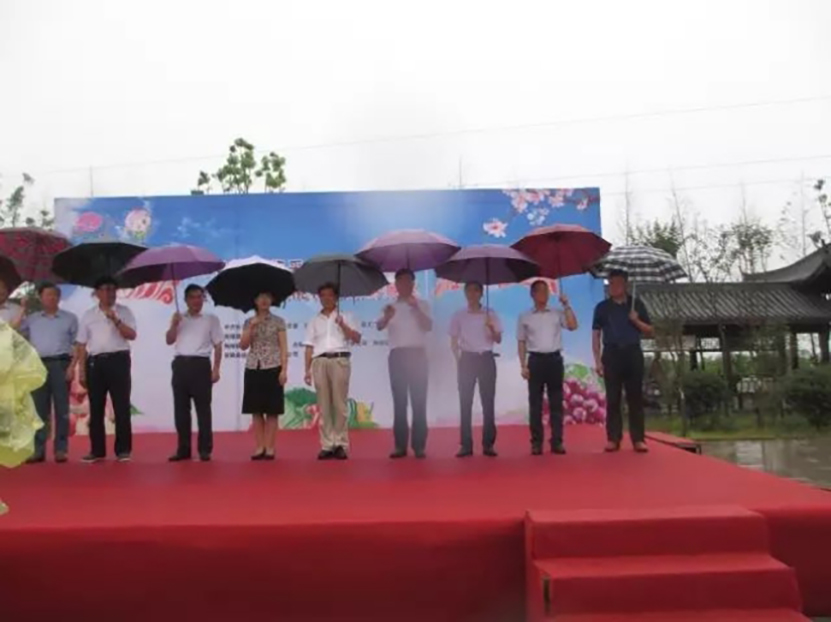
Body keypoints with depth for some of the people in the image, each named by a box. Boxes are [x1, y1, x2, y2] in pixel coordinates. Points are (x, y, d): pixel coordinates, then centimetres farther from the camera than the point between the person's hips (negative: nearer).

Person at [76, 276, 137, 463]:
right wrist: (81, 371, 3)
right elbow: (82, 345, 9)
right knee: (96, 408, 7)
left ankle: (123, 449, 5)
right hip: (95, 362, 3)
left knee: (121, 407, -2)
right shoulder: (88, 315, 11)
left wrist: (115, 320, -18)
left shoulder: (124, 312, 5)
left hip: (118, 360, -2)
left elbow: (132, 335, -7)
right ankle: (97, 450, 16)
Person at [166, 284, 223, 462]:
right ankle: (183, 449, 13)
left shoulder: (211, 319, 7)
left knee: (203, 408, -2)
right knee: (181, 408, 5)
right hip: (180, 364, 3)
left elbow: (218, 346, 4)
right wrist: (174, 325, -8)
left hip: (200, 364, -3)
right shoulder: (179, 319, 15)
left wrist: (216, 369, -4)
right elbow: (169, 340, 8)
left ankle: (205, 449, 2)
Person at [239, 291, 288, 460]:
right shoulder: (249, 322, 10)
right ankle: (259, 447, 11)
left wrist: (284, 370, -9)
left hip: (272, 369, -3)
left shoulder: (278, 321, 3)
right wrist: (251, 327, -10)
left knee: (272, 411, -1)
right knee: (256, 410, 4)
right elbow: (243, 345, 1)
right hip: (253, 369, 3)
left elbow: (283, 348, -1)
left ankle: (269, 448, 5)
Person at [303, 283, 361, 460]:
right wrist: (307, 370, 4)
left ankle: (341, 444, -2)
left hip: (339, 361, -2)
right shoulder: (314, 321, 17)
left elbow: (357, 339, 1)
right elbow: (309, 347, 11)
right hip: (320, 362, 2)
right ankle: (327, 445, 3)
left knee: (339, 404, -5)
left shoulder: (345, 317, 12)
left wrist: (343, 325, -11)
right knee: (324, 405, 0)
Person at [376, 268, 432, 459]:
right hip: (397, 355, 1)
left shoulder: (421, 305, 10)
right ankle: (400, 445, 3)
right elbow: (380, 326, -7)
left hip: (417, 354, -1)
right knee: (399, 400, 0)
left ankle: (419, 445, -1)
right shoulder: (390, 307, 11)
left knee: (419, 400, -4)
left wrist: (416, 308, -21)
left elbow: (428, 326, -6)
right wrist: (387, 316, -31)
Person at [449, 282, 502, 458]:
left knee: (488, 402, -1)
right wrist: (459, 359, -8)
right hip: (467, 359, 0)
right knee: (465, 402, -1)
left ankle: (488, 443, 5)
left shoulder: (490, 314, 5)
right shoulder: (458, 316, 5)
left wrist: (492, 328, -17)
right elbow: (454, 342, 7)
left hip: (486, 359, 0)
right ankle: (466, 444, 3)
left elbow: (498, 340, 2)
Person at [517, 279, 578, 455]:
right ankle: (536, 442, 5)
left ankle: (557, 441, 7)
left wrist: (566, 305, -7)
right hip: (536, 360, -1)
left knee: (556, 402, 2)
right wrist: (523, 365, -1)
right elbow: (522, 343, 7)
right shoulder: (525, 317, 7)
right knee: (535, 403, 0)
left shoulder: (557, 314, 8)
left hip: (554, 359, 1)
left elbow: (573, 326, -7)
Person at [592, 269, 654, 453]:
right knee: (612, 398, 1)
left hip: (633, 353, 1)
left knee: (635, 397, 2)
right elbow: (596, 335, 6)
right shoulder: (602, 307, 6)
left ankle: (638, 439, 5)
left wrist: (636, 321, -10)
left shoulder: (637, 304, 7)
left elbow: (650, 331, 9)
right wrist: (598, 360, -2)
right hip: (612, 354, 0)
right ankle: (613, 438, 6)